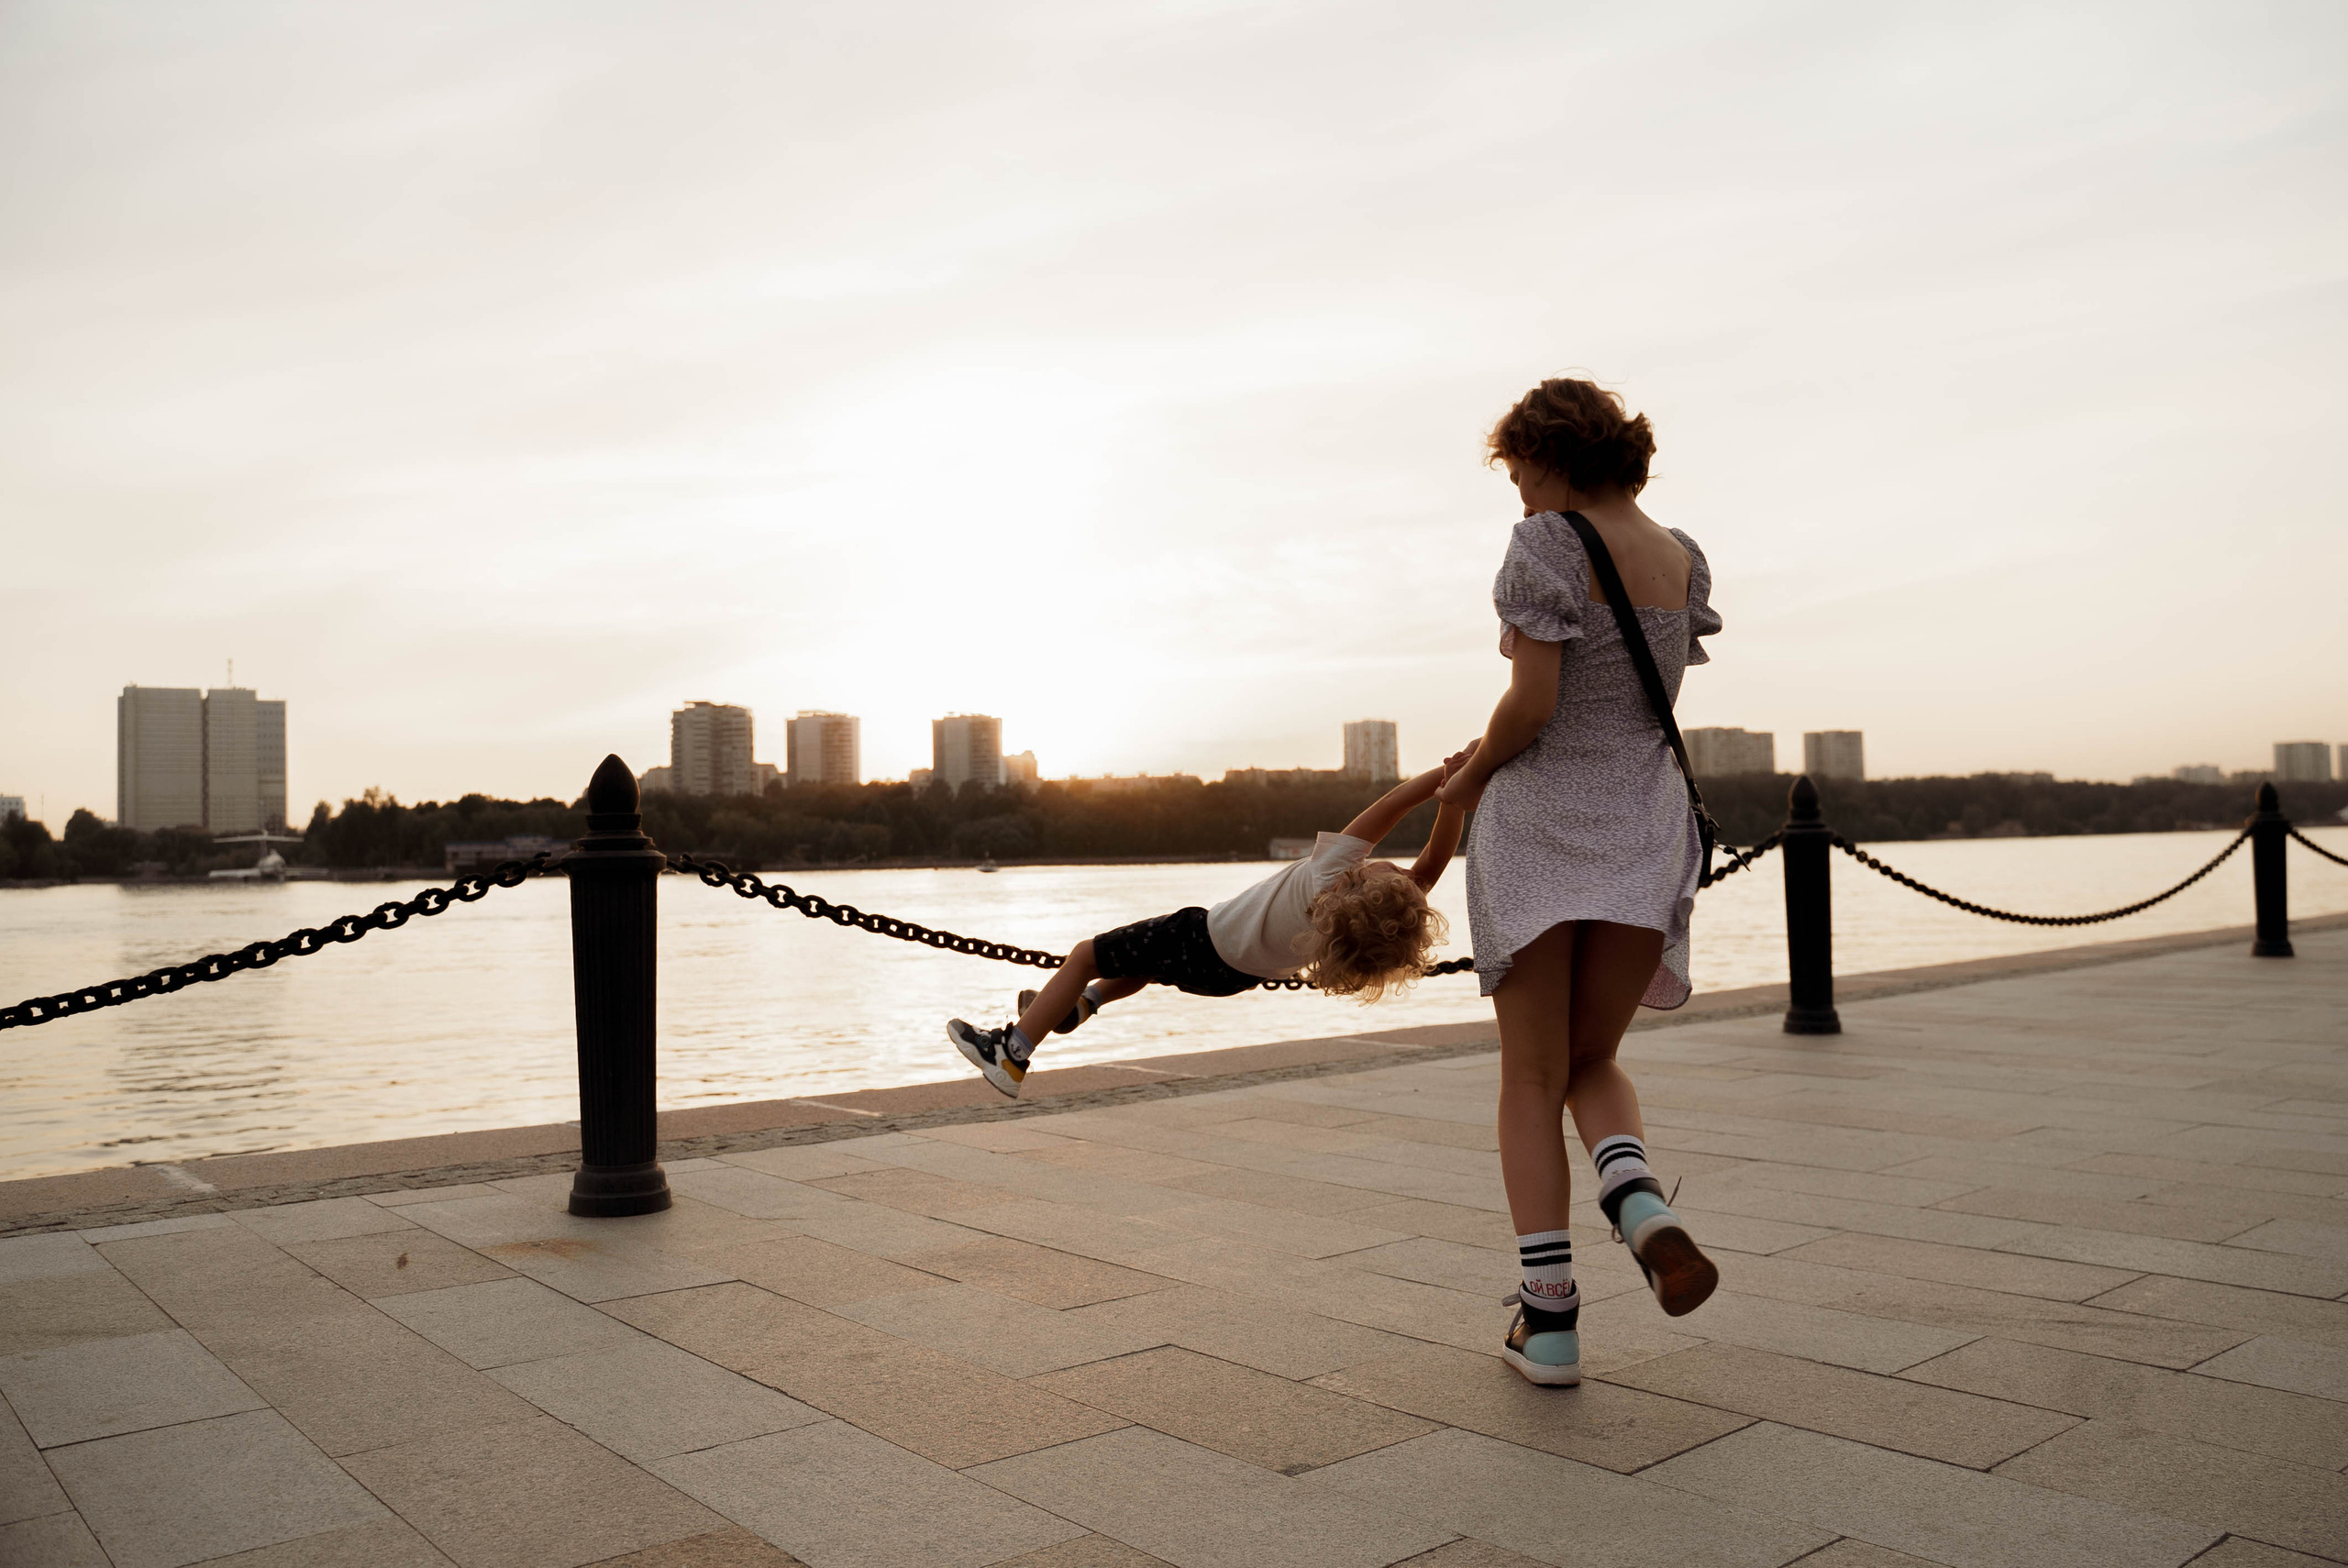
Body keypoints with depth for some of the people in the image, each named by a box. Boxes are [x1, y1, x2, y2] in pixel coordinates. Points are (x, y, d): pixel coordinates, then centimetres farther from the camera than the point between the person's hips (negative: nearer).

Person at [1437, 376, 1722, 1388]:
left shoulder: (1546, 547, -10)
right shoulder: (1685, 562, 10)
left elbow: (1531, 704, -16)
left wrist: (1471, 777, 1)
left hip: (1536, 822, -5)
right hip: (1645, 831, 5)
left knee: (1532, 1082, 6)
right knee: (1593, 1065, 19)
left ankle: (1548, 1318, 4)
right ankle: (1641, 1205, -11)